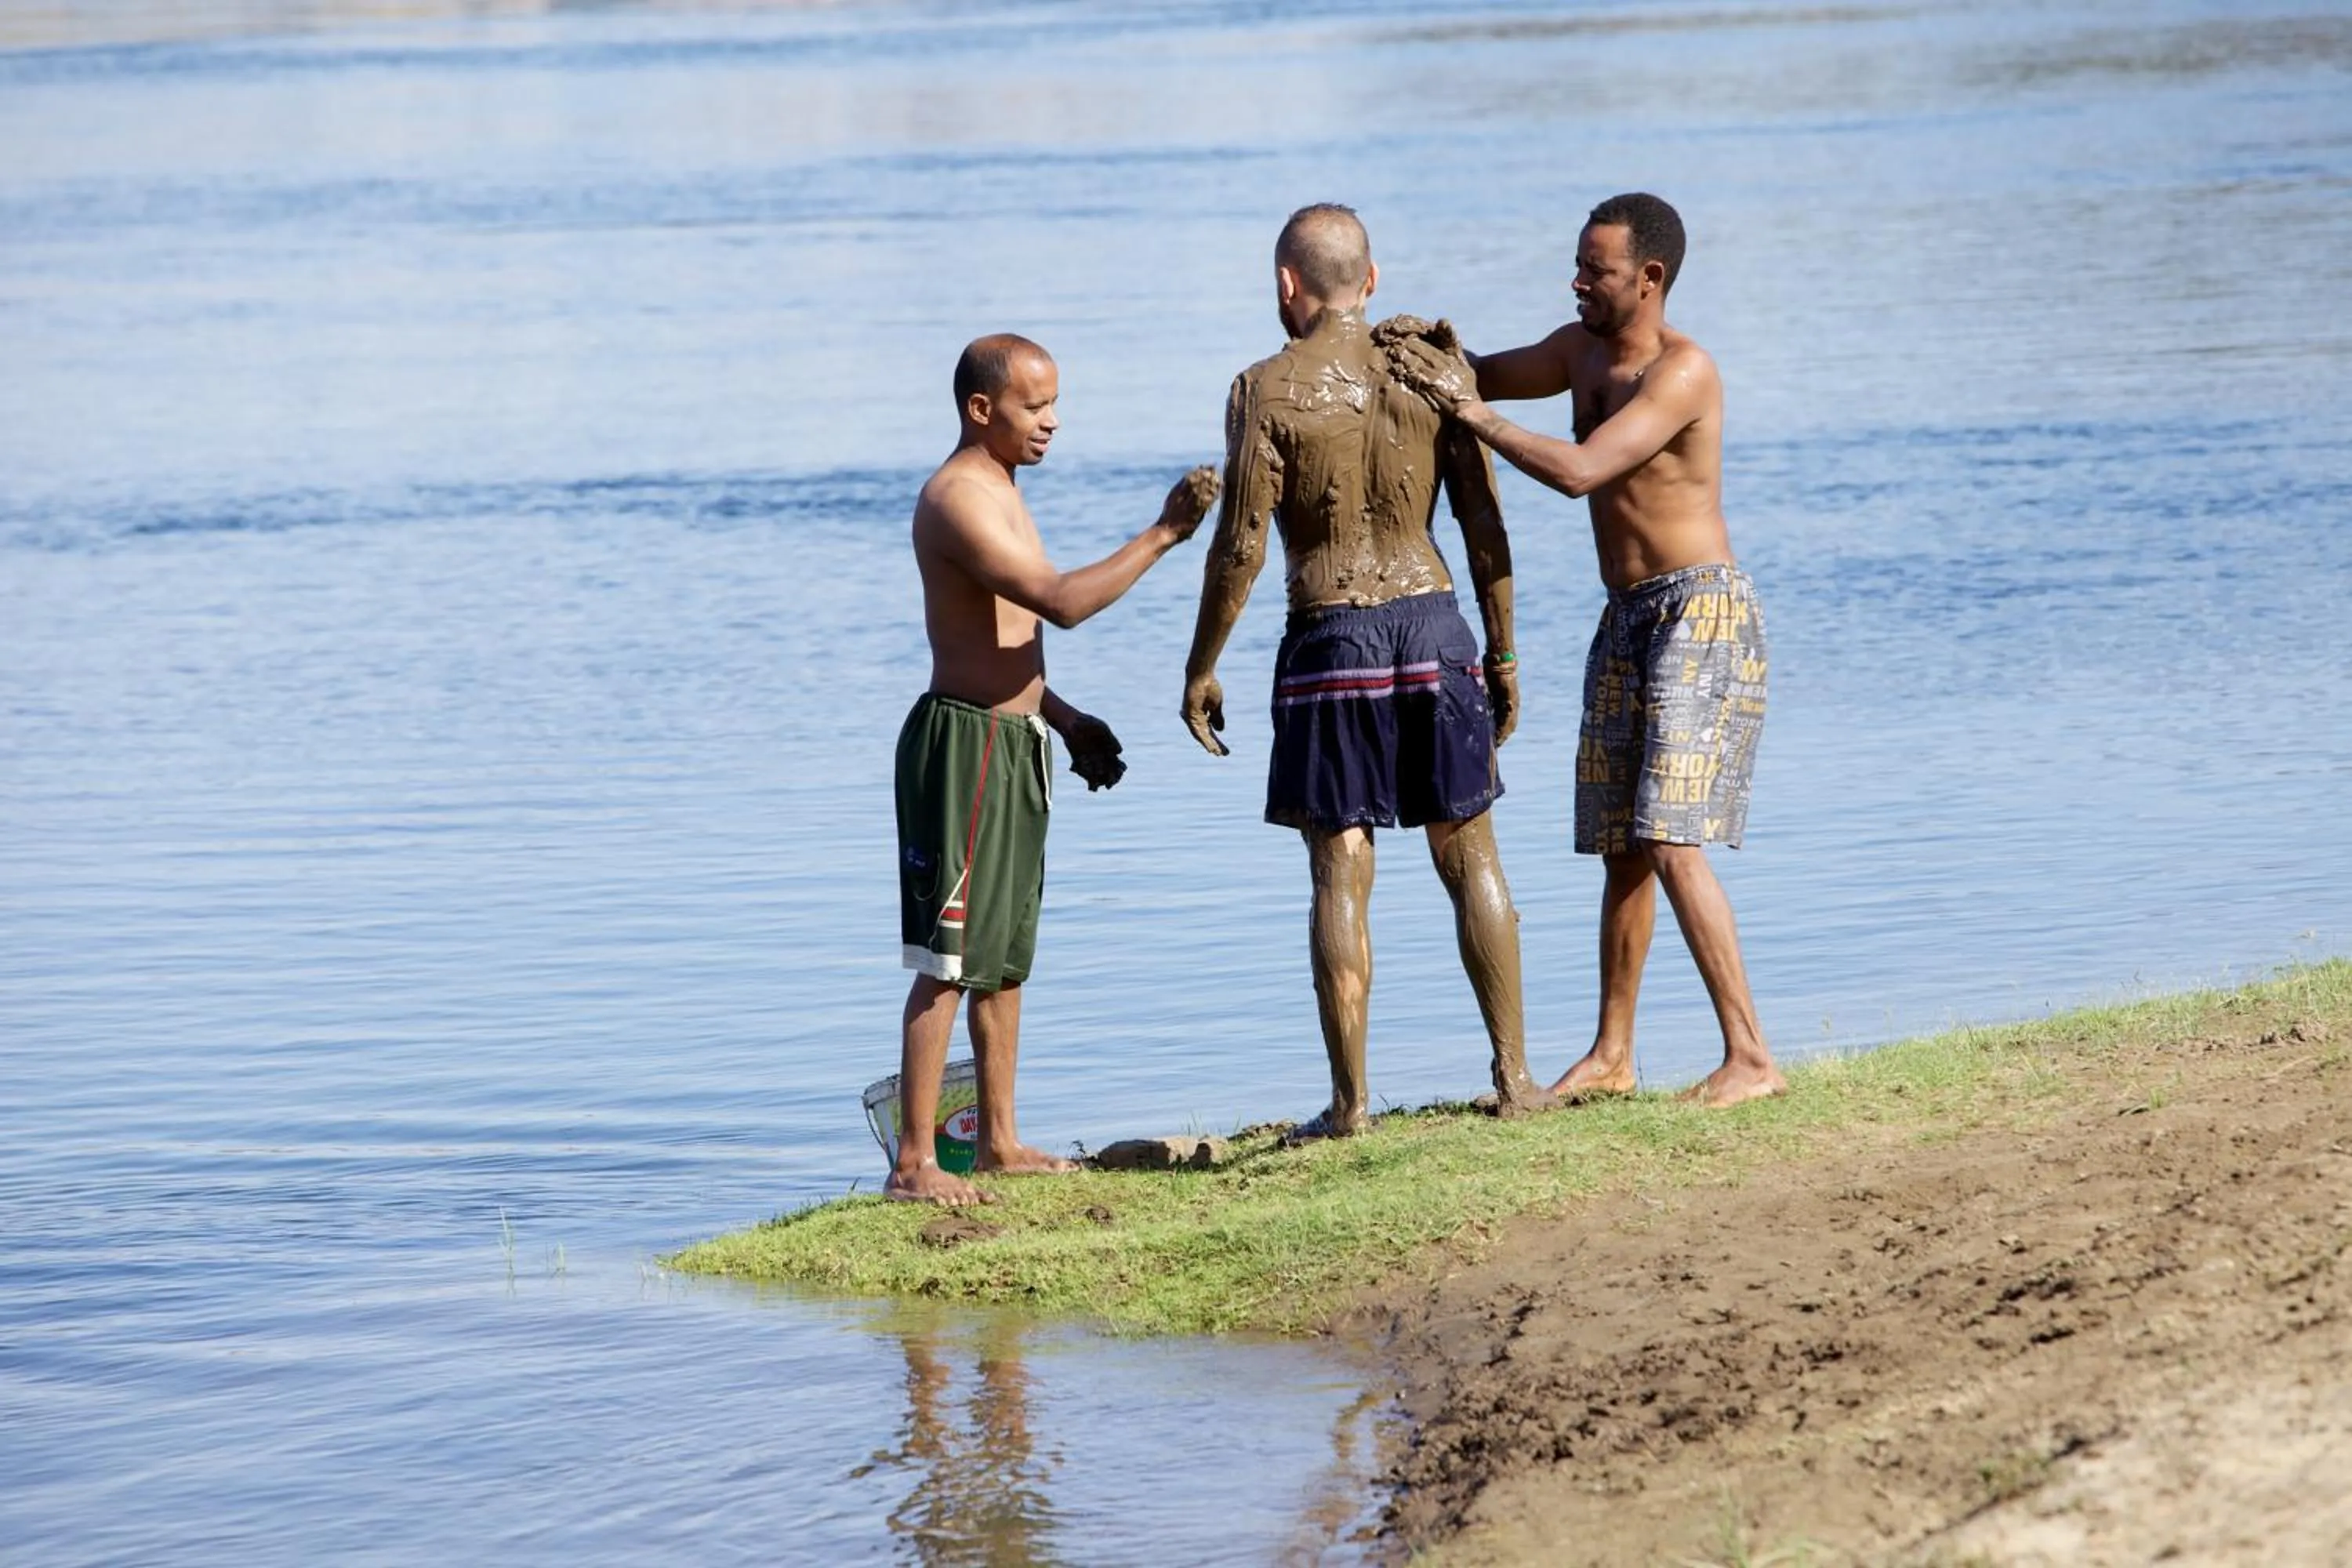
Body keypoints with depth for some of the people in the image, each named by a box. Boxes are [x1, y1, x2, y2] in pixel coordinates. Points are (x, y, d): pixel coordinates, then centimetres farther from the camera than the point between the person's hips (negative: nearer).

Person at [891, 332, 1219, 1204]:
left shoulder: (996, 492, 16)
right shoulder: (958, 498, -17)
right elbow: (1062, 602, -28)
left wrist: (1066, 721, 18)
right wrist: (1162, 536, -26)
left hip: (1013, 745, 10)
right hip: (964, 741, -10)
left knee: (1006, 958, 14)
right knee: (950, 961, -10)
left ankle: (1001, 1142, 22)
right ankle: (913, 1162, -9)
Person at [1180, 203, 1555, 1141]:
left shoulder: (1266, 390, -7)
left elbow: (1240, 547, -9)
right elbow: (1485, 531, 3)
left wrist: (1200, 669, 0)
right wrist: (1502, 655, 12)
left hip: (1330, 640, -3)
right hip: (1434, 625, 3)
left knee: (1340, 872, 2)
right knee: (1470, 859, 12)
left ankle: (1350, 1100, 3)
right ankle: (1514, 1075, 13)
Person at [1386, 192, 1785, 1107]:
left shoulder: (1682, 371, -18)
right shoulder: (1581, 350, 9)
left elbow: (1579, 472, -27)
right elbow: (1488, 379, 24)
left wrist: (1467, 410, -21)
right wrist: (1439, 355, 0)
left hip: (1701, 616, -9)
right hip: (1627, 619, 9)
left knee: (1671, 843, -18)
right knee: (1622, 851, 13)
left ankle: (1750, 1057, -17)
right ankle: (1612, 1056, 23)